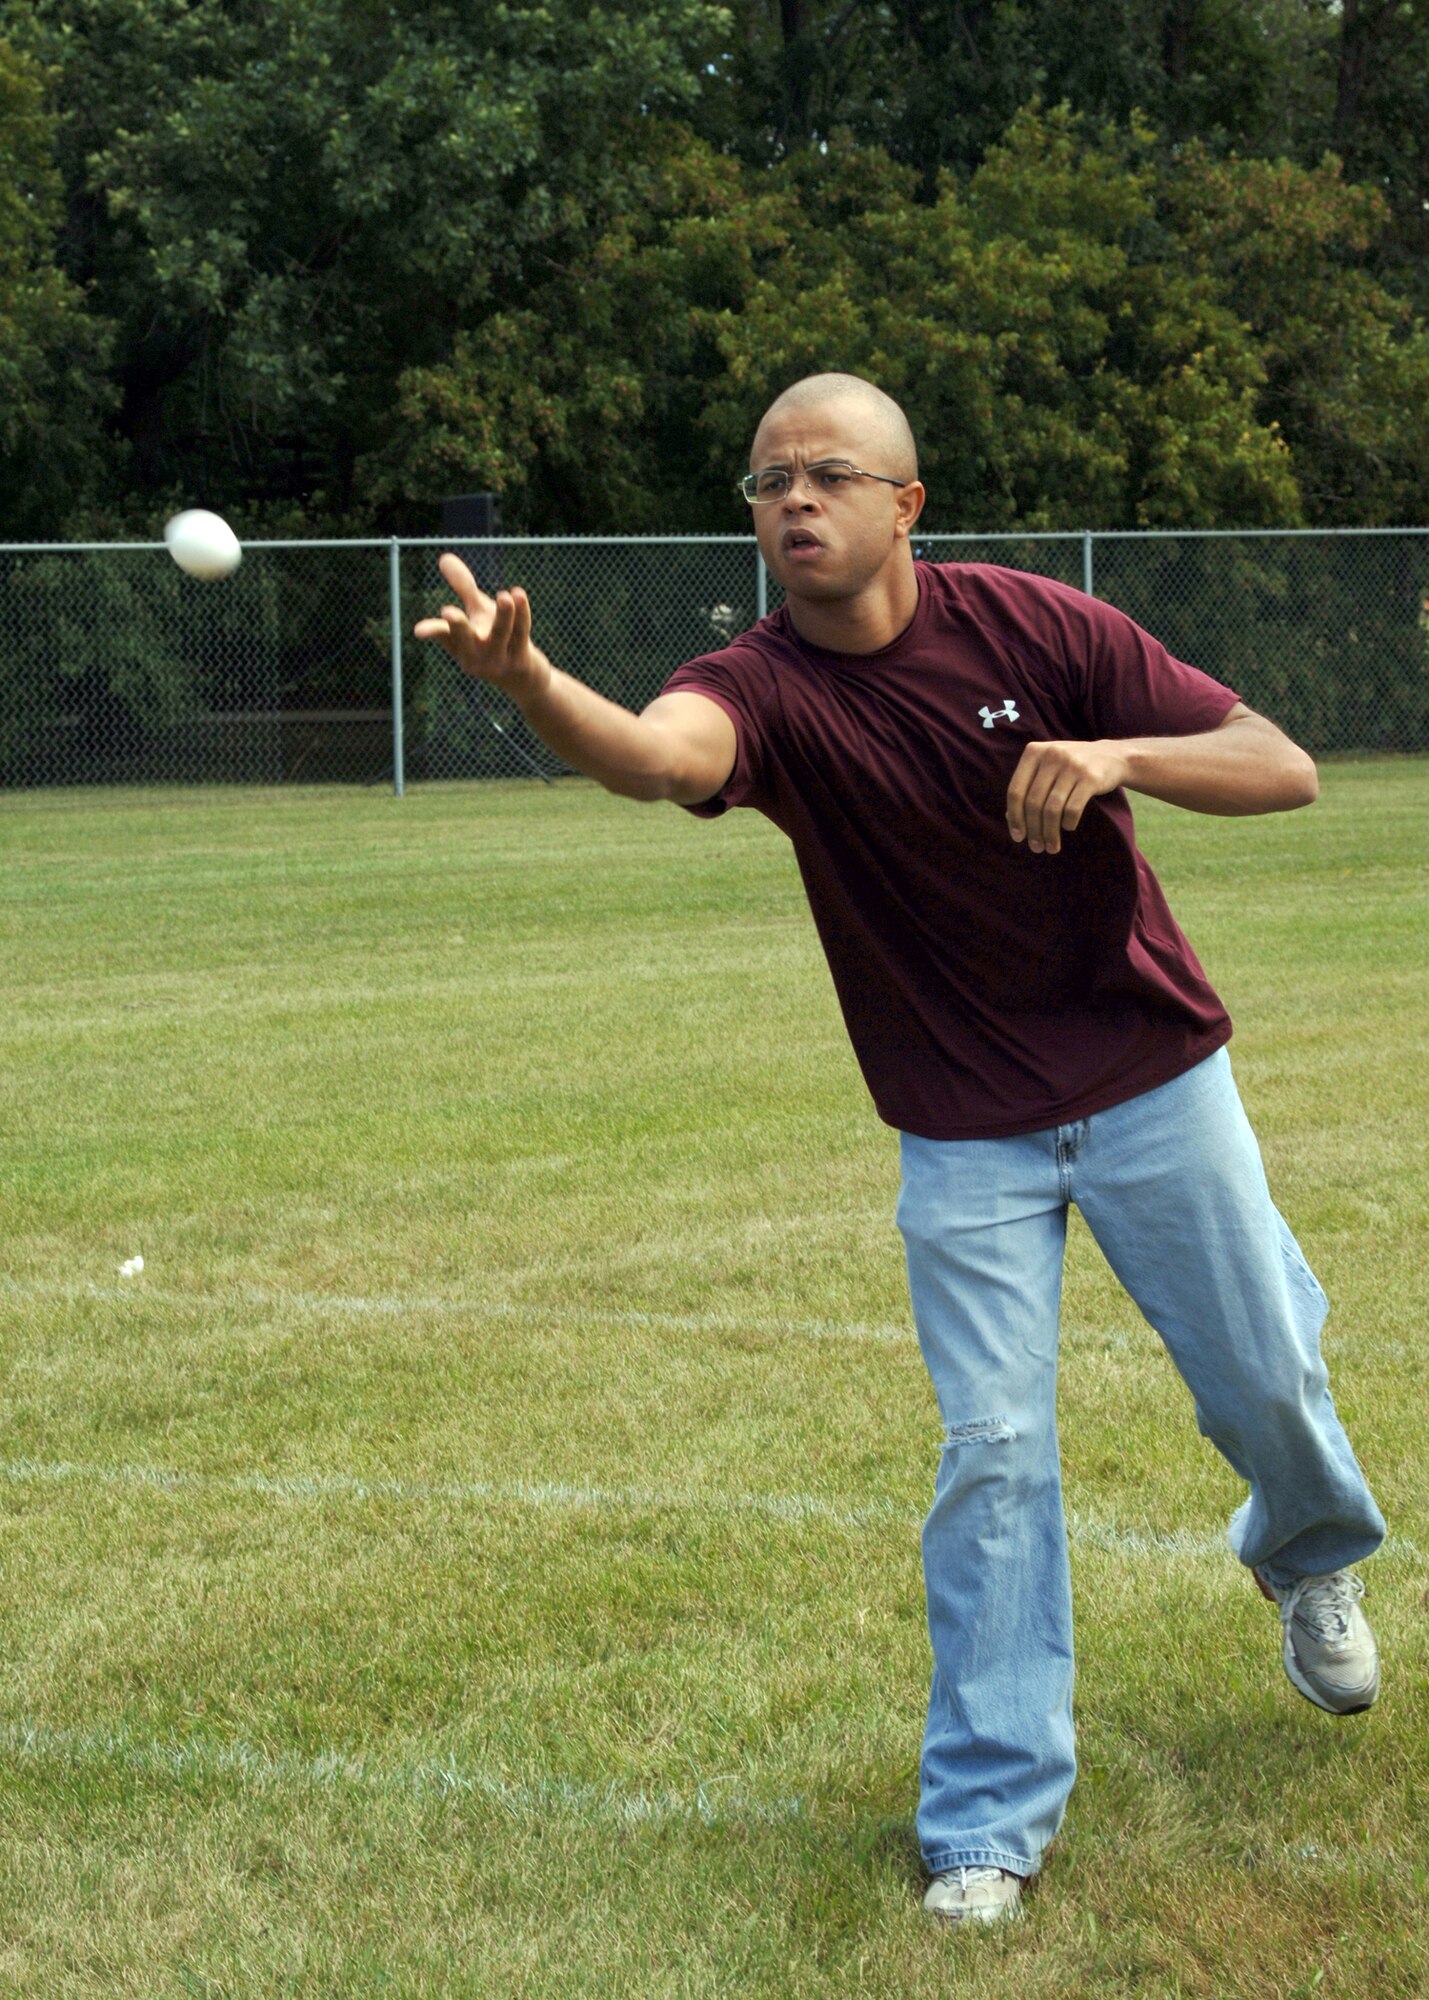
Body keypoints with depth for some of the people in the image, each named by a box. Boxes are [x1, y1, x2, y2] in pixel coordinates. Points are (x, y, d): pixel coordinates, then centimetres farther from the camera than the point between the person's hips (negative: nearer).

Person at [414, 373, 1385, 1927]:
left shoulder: (1030, 626, -13)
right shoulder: (761, 690, -15)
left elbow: (1284, 769, -14)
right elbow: (655, 751, -41)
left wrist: (1118, 755, -34)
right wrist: (525, 681, -63)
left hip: (1154, 1085, 1)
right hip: (964, 1139, -1)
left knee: (1265, 1387, 12)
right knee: (992, 1453, -5)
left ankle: (1311, 1559, 48)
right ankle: (990, 1821, 7)